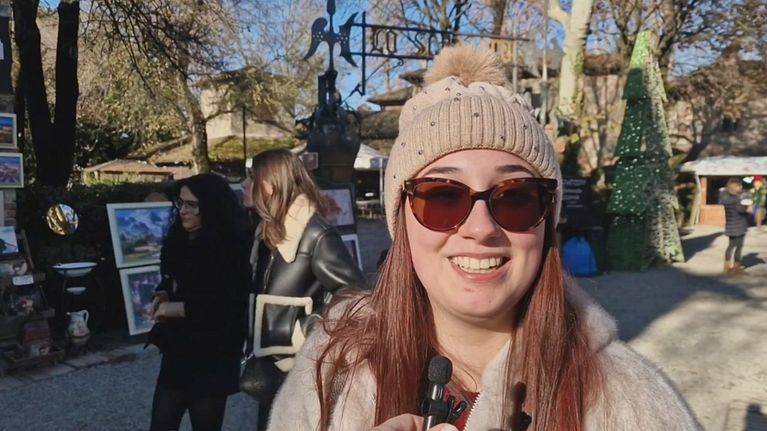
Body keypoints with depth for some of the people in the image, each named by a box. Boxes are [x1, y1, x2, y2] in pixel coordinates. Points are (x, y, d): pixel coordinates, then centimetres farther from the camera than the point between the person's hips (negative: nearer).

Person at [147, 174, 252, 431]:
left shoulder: (232, 247, -17)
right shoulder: (180, 239, 7)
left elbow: (231, 304, -23)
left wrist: (179, 308, -19)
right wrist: (162, 296, 1)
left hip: (212, 358, -7)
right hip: (177, 352, 7)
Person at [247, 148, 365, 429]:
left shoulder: (316, 235, -18)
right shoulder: (270, 229, 10)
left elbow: (353, 293, -24)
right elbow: (259, 290, 12)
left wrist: (312, 327, -18)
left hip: (298, 365, -8)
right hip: (272, 362, 8)